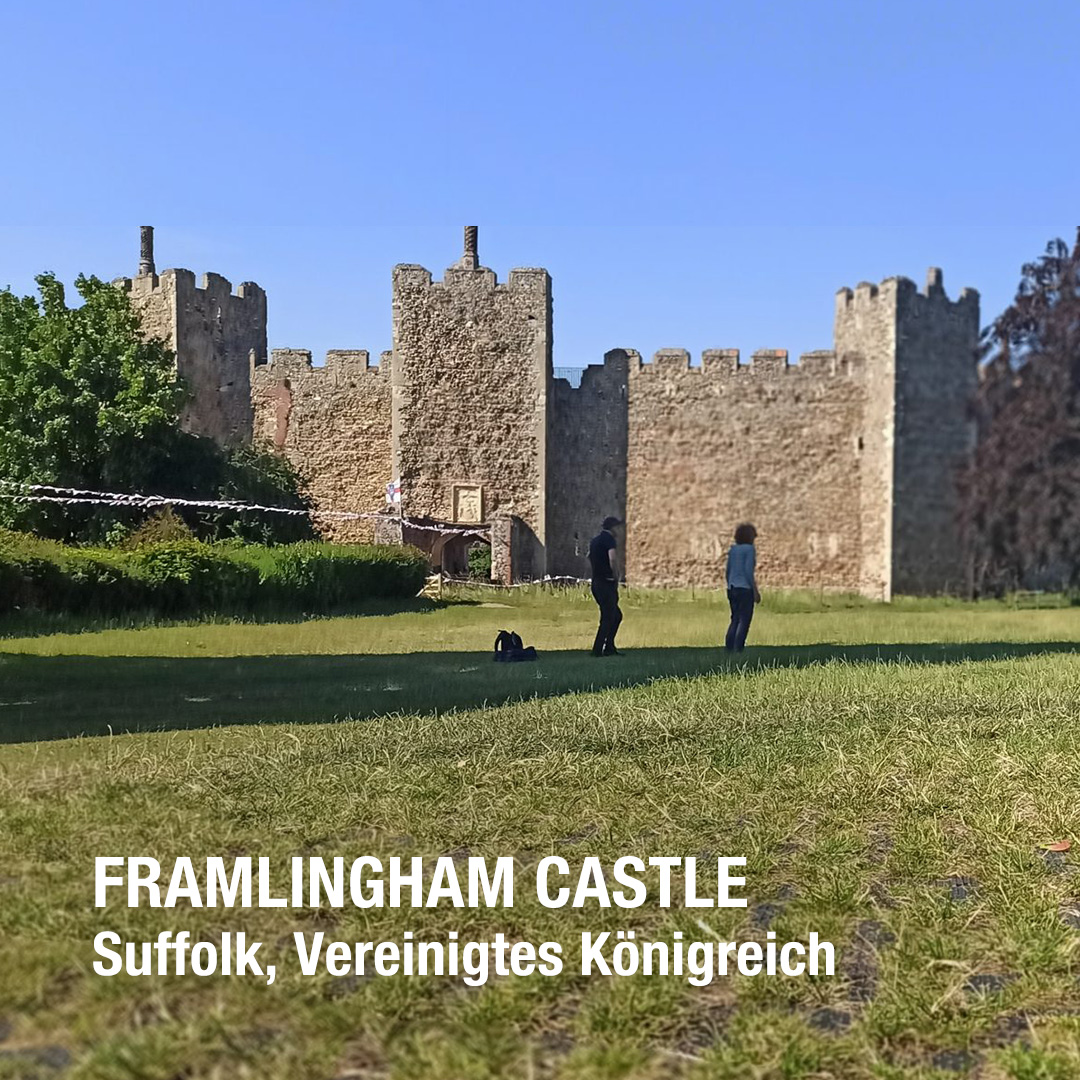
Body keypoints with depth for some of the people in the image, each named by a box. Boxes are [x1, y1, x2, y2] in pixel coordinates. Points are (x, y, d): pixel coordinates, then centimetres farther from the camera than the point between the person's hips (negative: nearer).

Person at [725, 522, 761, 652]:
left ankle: (728, 650, 8)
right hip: (745, 589, -7)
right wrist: (755, 591, -13)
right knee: (744, 621, -3)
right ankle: (737, 651, -8)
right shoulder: (749, 549, -8)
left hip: (732, 588, 7)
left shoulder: (733, 549, 12)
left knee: (735, 620, 13)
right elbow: (748, 571, -16)